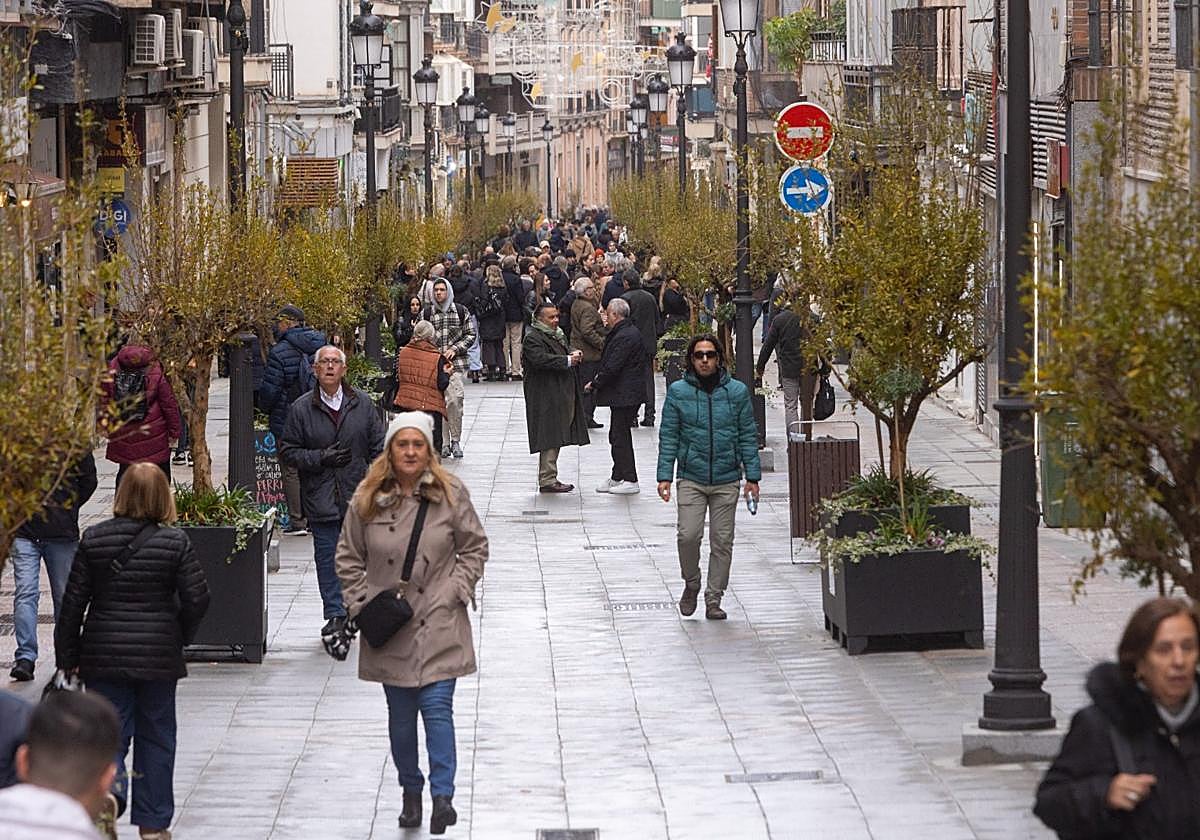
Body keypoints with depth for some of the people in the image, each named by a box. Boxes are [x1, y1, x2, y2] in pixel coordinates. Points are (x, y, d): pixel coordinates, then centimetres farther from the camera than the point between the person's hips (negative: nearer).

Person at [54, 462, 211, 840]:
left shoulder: (93, 539, -4)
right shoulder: (175, 542, -8)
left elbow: (74, 601, -1)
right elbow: (197, 597, -8)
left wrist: (68, 656, 7)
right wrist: (180, 636, 11)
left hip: (104, 654, 0)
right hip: (158, 655, 0)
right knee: (155, 736, 12)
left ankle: (109, 790, -23)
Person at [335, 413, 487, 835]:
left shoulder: (451, 493, -3)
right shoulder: (367, 499, -2)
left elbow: (474, 547, 6)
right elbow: (349, 558, 7)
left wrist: (455, 591, -5)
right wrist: (362, 604, -2)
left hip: (438, 624, -2)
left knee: (437, 706, -11)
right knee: (400, 715, 9)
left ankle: (443, 795, -13)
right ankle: (410, 791, 25)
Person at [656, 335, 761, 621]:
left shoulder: (737, 391, 3)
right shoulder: (678, 392, 1)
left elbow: (748, 436, 7)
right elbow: (668, 436, 2)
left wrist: (752, 476, 2)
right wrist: (665, 476, -4)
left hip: (726, 479, 1)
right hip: (691, 477, -1)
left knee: (722, 541, 4)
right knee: (688, 535, -13)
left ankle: (714, 599, 15)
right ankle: (691, 584, 13)